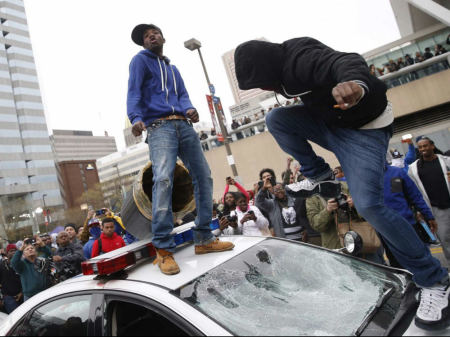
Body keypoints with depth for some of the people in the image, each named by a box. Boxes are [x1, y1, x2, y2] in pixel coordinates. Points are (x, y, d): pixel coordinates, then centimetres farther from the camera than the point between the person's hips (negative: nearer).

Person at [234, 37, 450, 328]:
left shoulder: (301, 59, -28)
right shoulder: (281, 61, 0)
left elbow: (345, 62, -48)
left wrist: (356, 84, -67)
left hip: (363, 127, -9)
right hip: (327, 121, 9)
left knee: (368, 205, -20)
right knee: (275, 119, -9)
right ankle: (320, 177, 6)